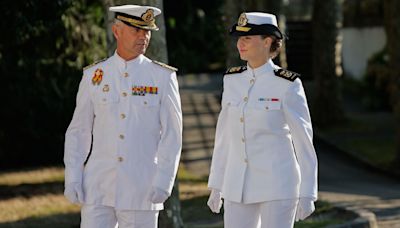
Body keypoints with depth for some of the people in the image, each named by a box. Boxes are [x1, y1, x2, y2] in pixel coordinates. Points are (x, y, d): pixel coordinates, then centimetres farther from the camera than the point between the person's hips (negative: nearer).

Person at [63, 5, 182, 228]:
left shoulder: (163, 78, 0)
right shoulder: (94, 76, 5)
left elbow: (172, 134, -2)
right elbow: (78, 131, 8)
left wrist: (163, 182, -11)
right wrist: (72, 178, -1)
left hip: (142, 191, -1)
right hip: (98, 189, 1)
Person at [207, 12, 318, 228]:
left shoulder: (287, 85, -9)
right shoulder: (233, 80, 7)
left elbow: (304, 141, -7)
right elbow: (224, 137, 13)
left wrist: (307, 194, -8)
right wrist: (216, 185, 12)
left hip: (278, 184, -5)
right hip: (239, 186, 5)